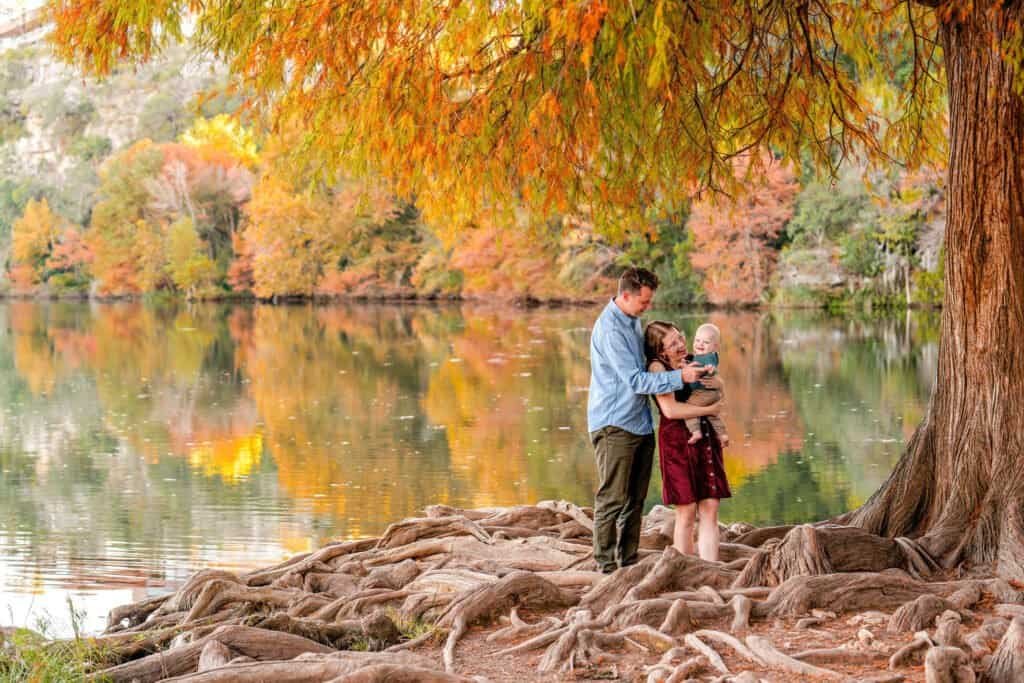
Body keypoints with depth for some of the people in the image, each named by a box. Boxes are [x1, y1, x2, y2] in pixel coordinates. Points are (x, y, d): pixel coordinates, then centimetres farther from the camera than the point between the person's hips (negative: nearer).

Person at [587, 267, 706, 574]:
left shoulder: (633, 321, 12)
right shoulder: (610, 329, -19)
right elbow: (635, 380, -21)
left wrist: (676, 364, 11)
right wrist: (680, 376, -22)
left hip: (639, 422, 9)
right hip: (614, 424, -9)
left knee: (635, 499, 12)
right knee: (612, 499, -5)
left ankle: (628, 562, 19)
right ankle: (606, 566, 0)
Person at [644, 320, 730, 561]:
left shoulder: (690, 362, 10)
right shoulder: (657, 367, -9)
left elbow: (719, 385, 25)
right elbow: (670, 409, -20)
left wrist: (715, 382, 0)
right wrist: (710, 409, -12)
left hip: (705, 438, 6)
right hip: (678, 440, -6)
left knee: (710, 510, 0)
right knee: (686, 513, -3)